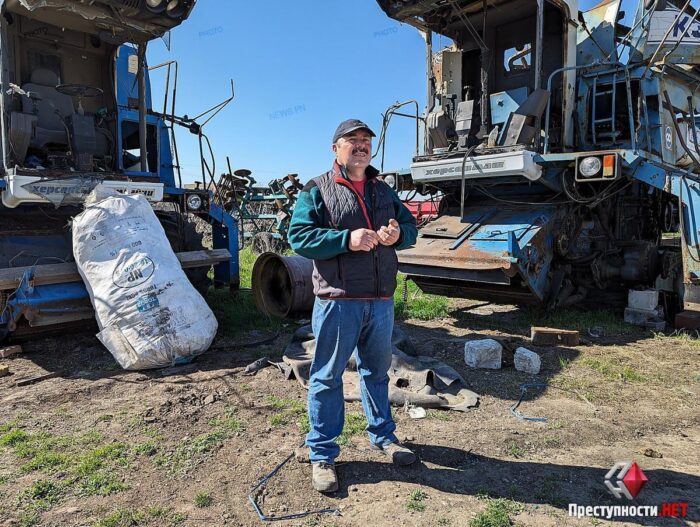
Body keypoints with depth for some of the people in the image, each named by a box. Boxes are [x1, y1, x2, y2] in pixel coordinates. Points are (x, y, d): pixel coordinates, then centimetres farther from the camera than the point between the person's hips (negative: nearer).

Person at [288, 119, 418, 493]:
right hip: (337, 298, -5)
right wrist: (347, 239, -24)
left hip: (381, 300, 6)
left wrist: (397, 234, -8)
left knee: (377, 370, 19)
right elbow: (299, 236, -12)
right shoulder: (317, 191, -1)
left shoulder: (383, 191, 16)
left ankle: (382, 435, 38)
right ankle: (322, 454, 18)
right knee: (328, 376, 4)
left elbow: (410, 228, 17)